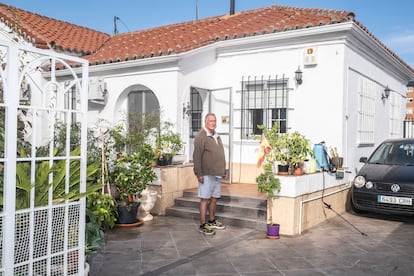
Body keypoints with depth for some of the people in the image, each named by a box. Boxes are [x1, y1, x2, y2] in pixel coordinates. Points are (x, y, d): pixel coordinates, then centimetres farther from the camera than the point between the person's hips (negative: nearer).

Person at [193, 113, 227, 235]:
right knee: (205, 199, -3)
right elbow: (197, 157, -15)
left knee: (214, 197, 15)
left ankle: (212, 221, 28)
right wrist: (199, 174, -19)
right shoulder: (201, 136, -10)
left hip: (217, 174, 8)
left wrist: (223, 171, 20)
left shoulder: (217, 137, 16)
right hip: (206, 174, -8)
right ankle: (203, 225, 4)